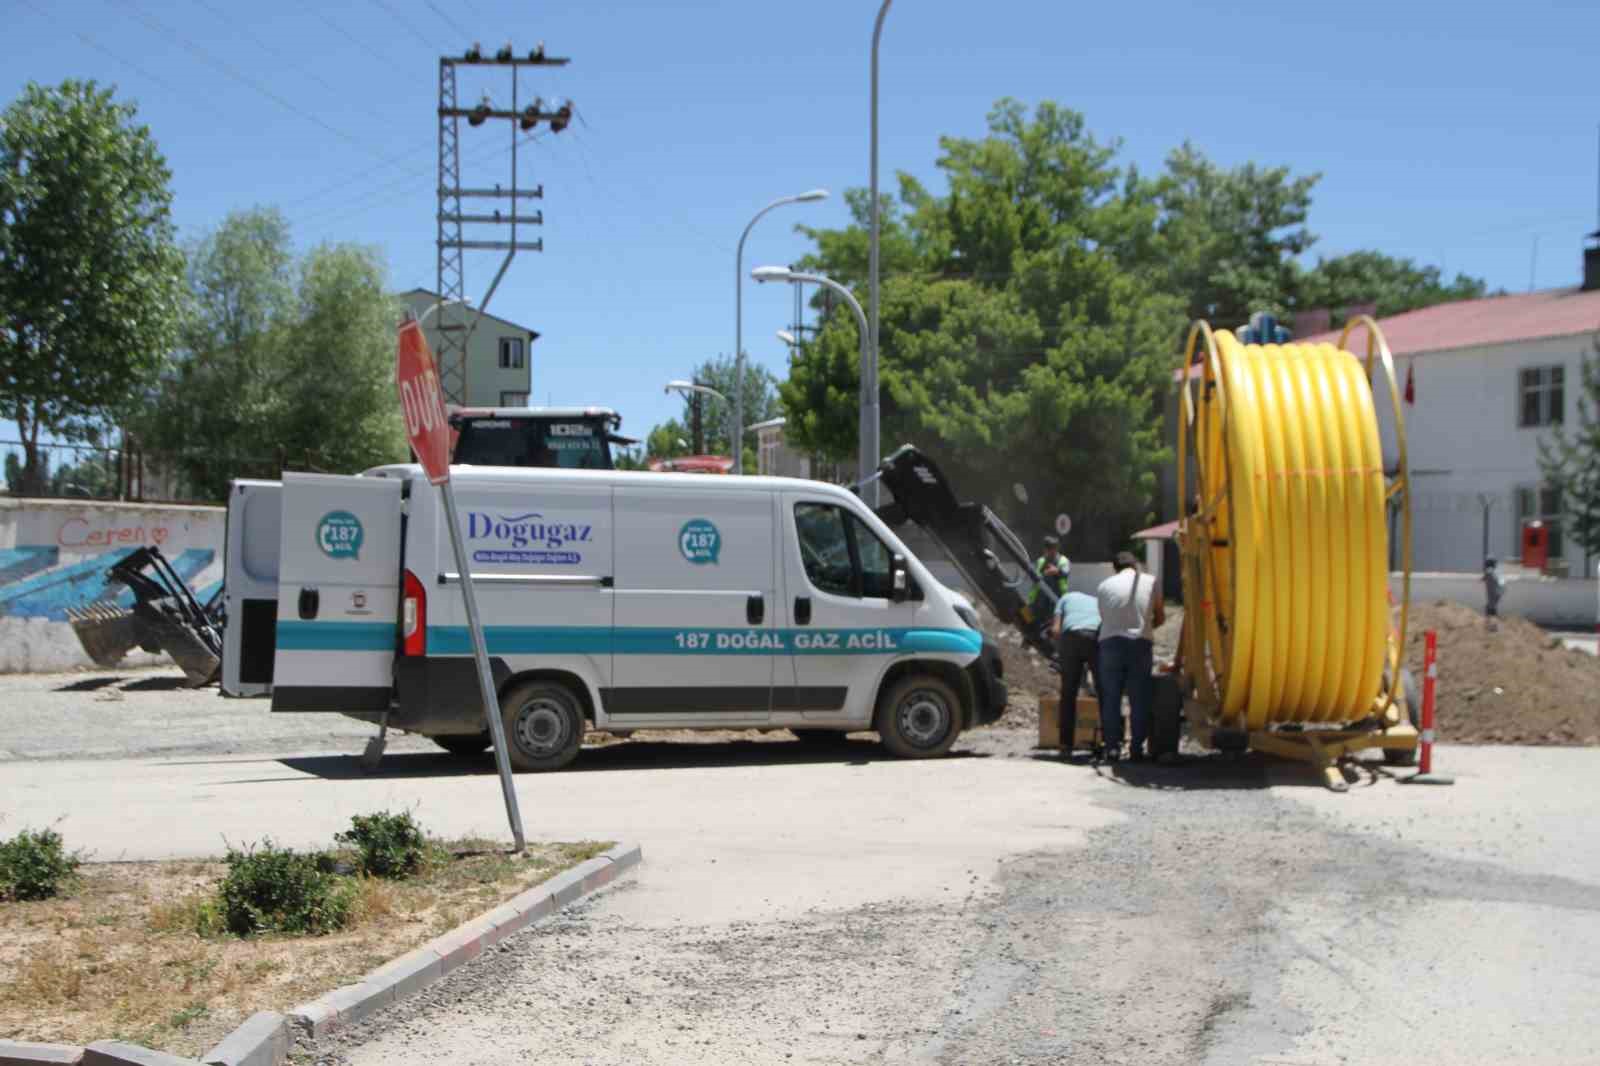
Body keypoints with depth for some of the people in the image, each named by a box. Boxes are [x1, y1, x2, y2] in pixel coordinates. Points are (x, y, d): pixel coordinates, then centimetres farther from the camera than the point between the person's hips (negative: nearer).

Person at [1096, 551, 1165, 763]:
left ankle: (1112, 747, 2)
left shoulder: (1105, 585, 10)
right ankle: (1137, 748, 3)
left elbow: (1104, 617, 8)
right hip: (1141, 643, -1)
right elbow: (1160, 617, 15)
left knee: (1111, 698, 6)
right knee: (1139, 699, 5)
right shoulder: (1151, 582, 8)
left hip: (1111, 642, 1)